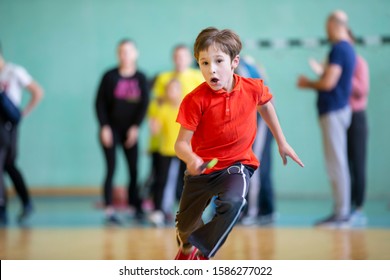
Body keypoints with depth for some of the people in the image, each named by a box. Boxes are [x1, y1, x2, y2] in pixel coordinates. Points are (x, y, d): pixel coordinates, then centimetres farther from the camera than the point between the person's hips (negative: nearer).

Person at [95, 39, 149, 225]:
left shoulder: (140, 78, 2)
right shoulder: (110, 76, -4)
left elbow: (144, 104, 0)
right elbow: (100, 103, -3)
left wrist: (135, 127, -9)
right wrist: (104, 127, -10)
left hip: (130, 130, 2)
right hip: (110, 129, -2)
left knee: (134, 169, 1)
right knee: (111, 168, -6)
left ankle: (136, 205, 10)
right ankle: (109, 211, -6)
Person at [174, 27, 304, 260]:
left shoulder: (253, 88, -10)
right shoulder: (196, 100, -19)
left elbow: (265, 106, 15)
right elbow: (182, 142, -18)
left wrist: (282, 143, 22)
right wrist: (191, 159, -41)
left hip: (237, 164, 0)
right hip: (202, 168, 0)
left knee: (232, 203, -33)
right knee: (185, 227, 10)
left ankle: (201, 255, -16)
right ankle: (186, 247, 50)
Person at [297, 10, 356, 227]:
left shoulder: (339, 49, -15)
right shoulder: (348, 48, 15)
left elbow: (328, 83, -20)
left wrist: (308, 84, -3)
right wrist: (312, 83, 20)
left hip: (333, 111, -10)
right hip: (339, 109, 10)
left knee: (337, 163, -8)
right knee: (338, 163, 11)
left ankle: (342, 214, -7)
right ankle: (341, 211, 15)